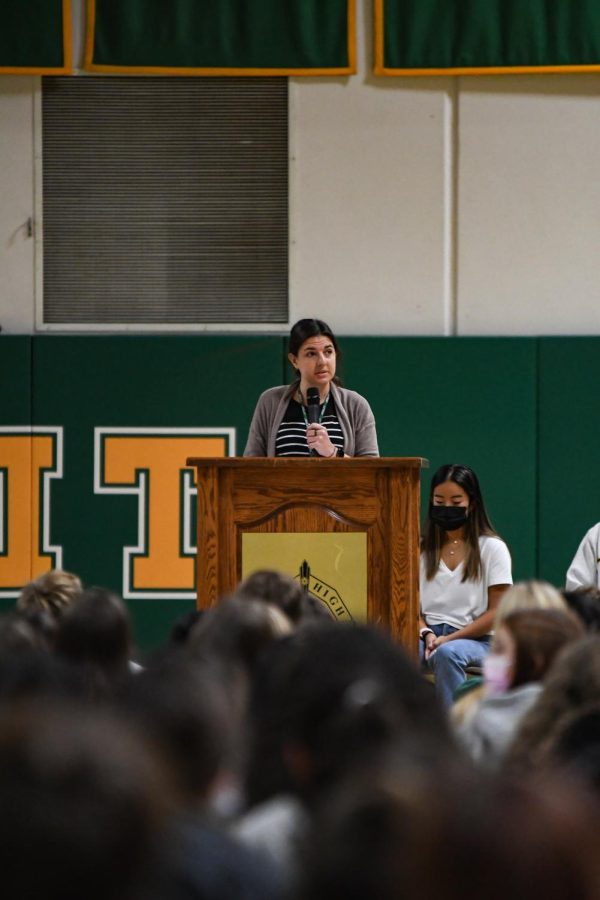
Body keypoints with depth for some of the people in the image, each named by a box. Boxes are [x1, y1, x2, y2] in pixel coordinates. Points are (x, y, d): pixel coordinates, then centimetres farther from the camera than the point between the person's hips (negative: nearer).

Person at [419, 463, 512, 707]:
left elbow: (496, 612, -1)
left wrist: (449, 638, -12)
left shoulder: (492, 548, 5)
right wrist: (427, 634, -12)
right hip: (429, 635, 3)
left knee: (447, 653, -39)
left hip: (475, 639, -3)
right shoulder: (422, 549, 16)